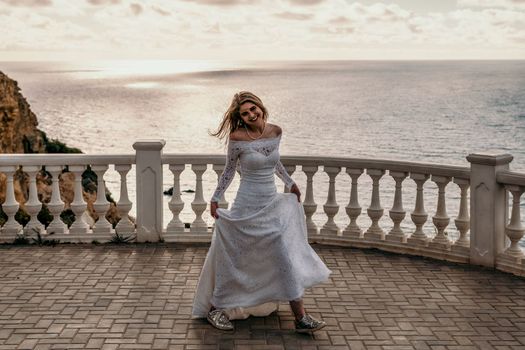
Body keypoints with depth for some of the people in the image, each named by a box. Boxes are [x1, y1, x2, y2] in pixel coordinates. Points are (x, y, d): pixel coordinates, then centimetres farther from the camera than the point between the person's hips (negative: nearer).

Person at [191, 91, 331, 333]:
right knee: (236, 259, 6)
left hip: (272, 204, 5)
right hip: (247, 206, -5)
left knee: (286, 257, 0)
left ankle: (301, 318, 3)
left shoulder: (275, 132, 1)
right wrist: (215, 199, 1)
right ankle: (215, 308, 24)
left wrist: (290, 183, 23)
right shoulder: (238, 138, -13)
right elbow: (229, 170, -1)